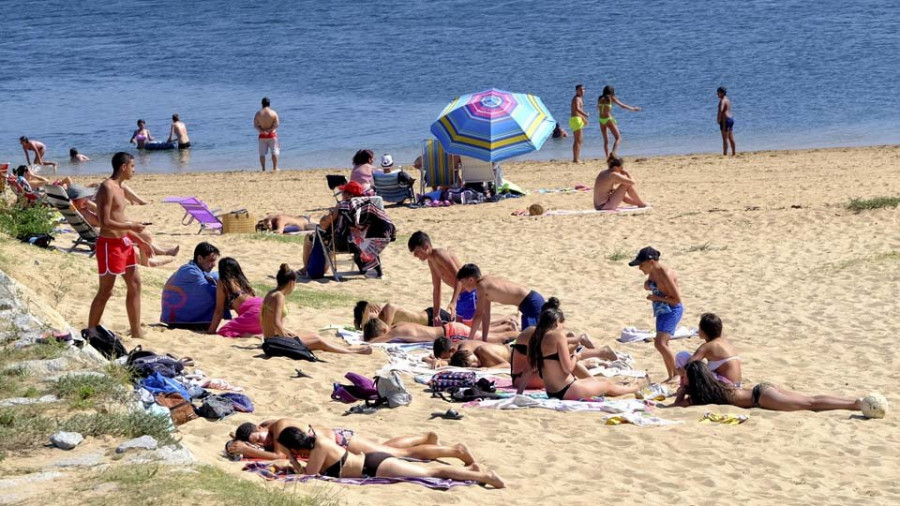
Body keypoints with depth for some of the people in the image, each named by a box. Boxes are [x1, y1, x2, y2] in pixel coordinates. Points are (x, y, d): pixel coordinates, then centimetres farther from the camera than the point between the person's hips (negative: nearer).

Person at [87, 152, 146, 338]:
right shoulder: (107, 188, -17)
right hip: (110, 244, -10)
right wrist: (132, 227, -16)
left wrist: (139, 241, 20)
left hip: (124, 243, 10)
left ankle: (136, 332, 16)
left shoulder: (119, 189, 14)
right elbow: (105, 222, -23)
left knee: (135, 284, 10)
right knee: (105, 291, -4)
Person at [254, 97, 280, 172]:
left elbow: (255, 125, -6)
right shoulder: (273, 112, -7)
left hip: (262, 136, 1)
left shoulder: (258, 113, -2)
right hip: (272, 135, -1)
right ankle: (275, 168, 4)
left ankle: (263, 169, 4)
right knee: (275, 152, 7)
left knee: (262, 153, 7)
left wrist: (261, 131, -15)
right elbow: (277, 124, -12)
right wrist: (270, 129, -13)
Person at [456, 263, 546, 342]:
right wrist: (484, 339, 17)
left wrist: (470, 339, -8)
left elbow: (479, 315, -14)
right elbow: (485, 314, 17)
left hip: (532, 303, -10)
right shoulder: (486, 282, 14)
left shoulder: (482, 286, -13)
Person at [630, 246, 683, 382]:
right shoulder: (653, 273, 2)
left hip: (672, 310, -10)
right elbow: (647, 286, 22)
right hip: (662, 311, 10)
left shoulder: (665, 275, -25)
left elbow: (677, 299, -23)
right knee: (663, 345, 15)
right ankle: (671, 376, 25)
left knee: (660, 343, -20)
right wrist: (647, 284, -2)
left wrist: (657, 298, -18)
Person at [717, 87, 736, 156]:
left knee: (725, 138, -8)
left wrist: (719, 119, -22)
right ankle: (734, 152, 20)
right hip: (731, 118, 10)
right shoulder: (728, 100, 16)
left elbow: (721, 110, -31)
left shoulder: (722, 100, -14)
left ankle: (725, 153, -10)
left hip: (725, 120, -10)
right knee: (731, 137, 14)